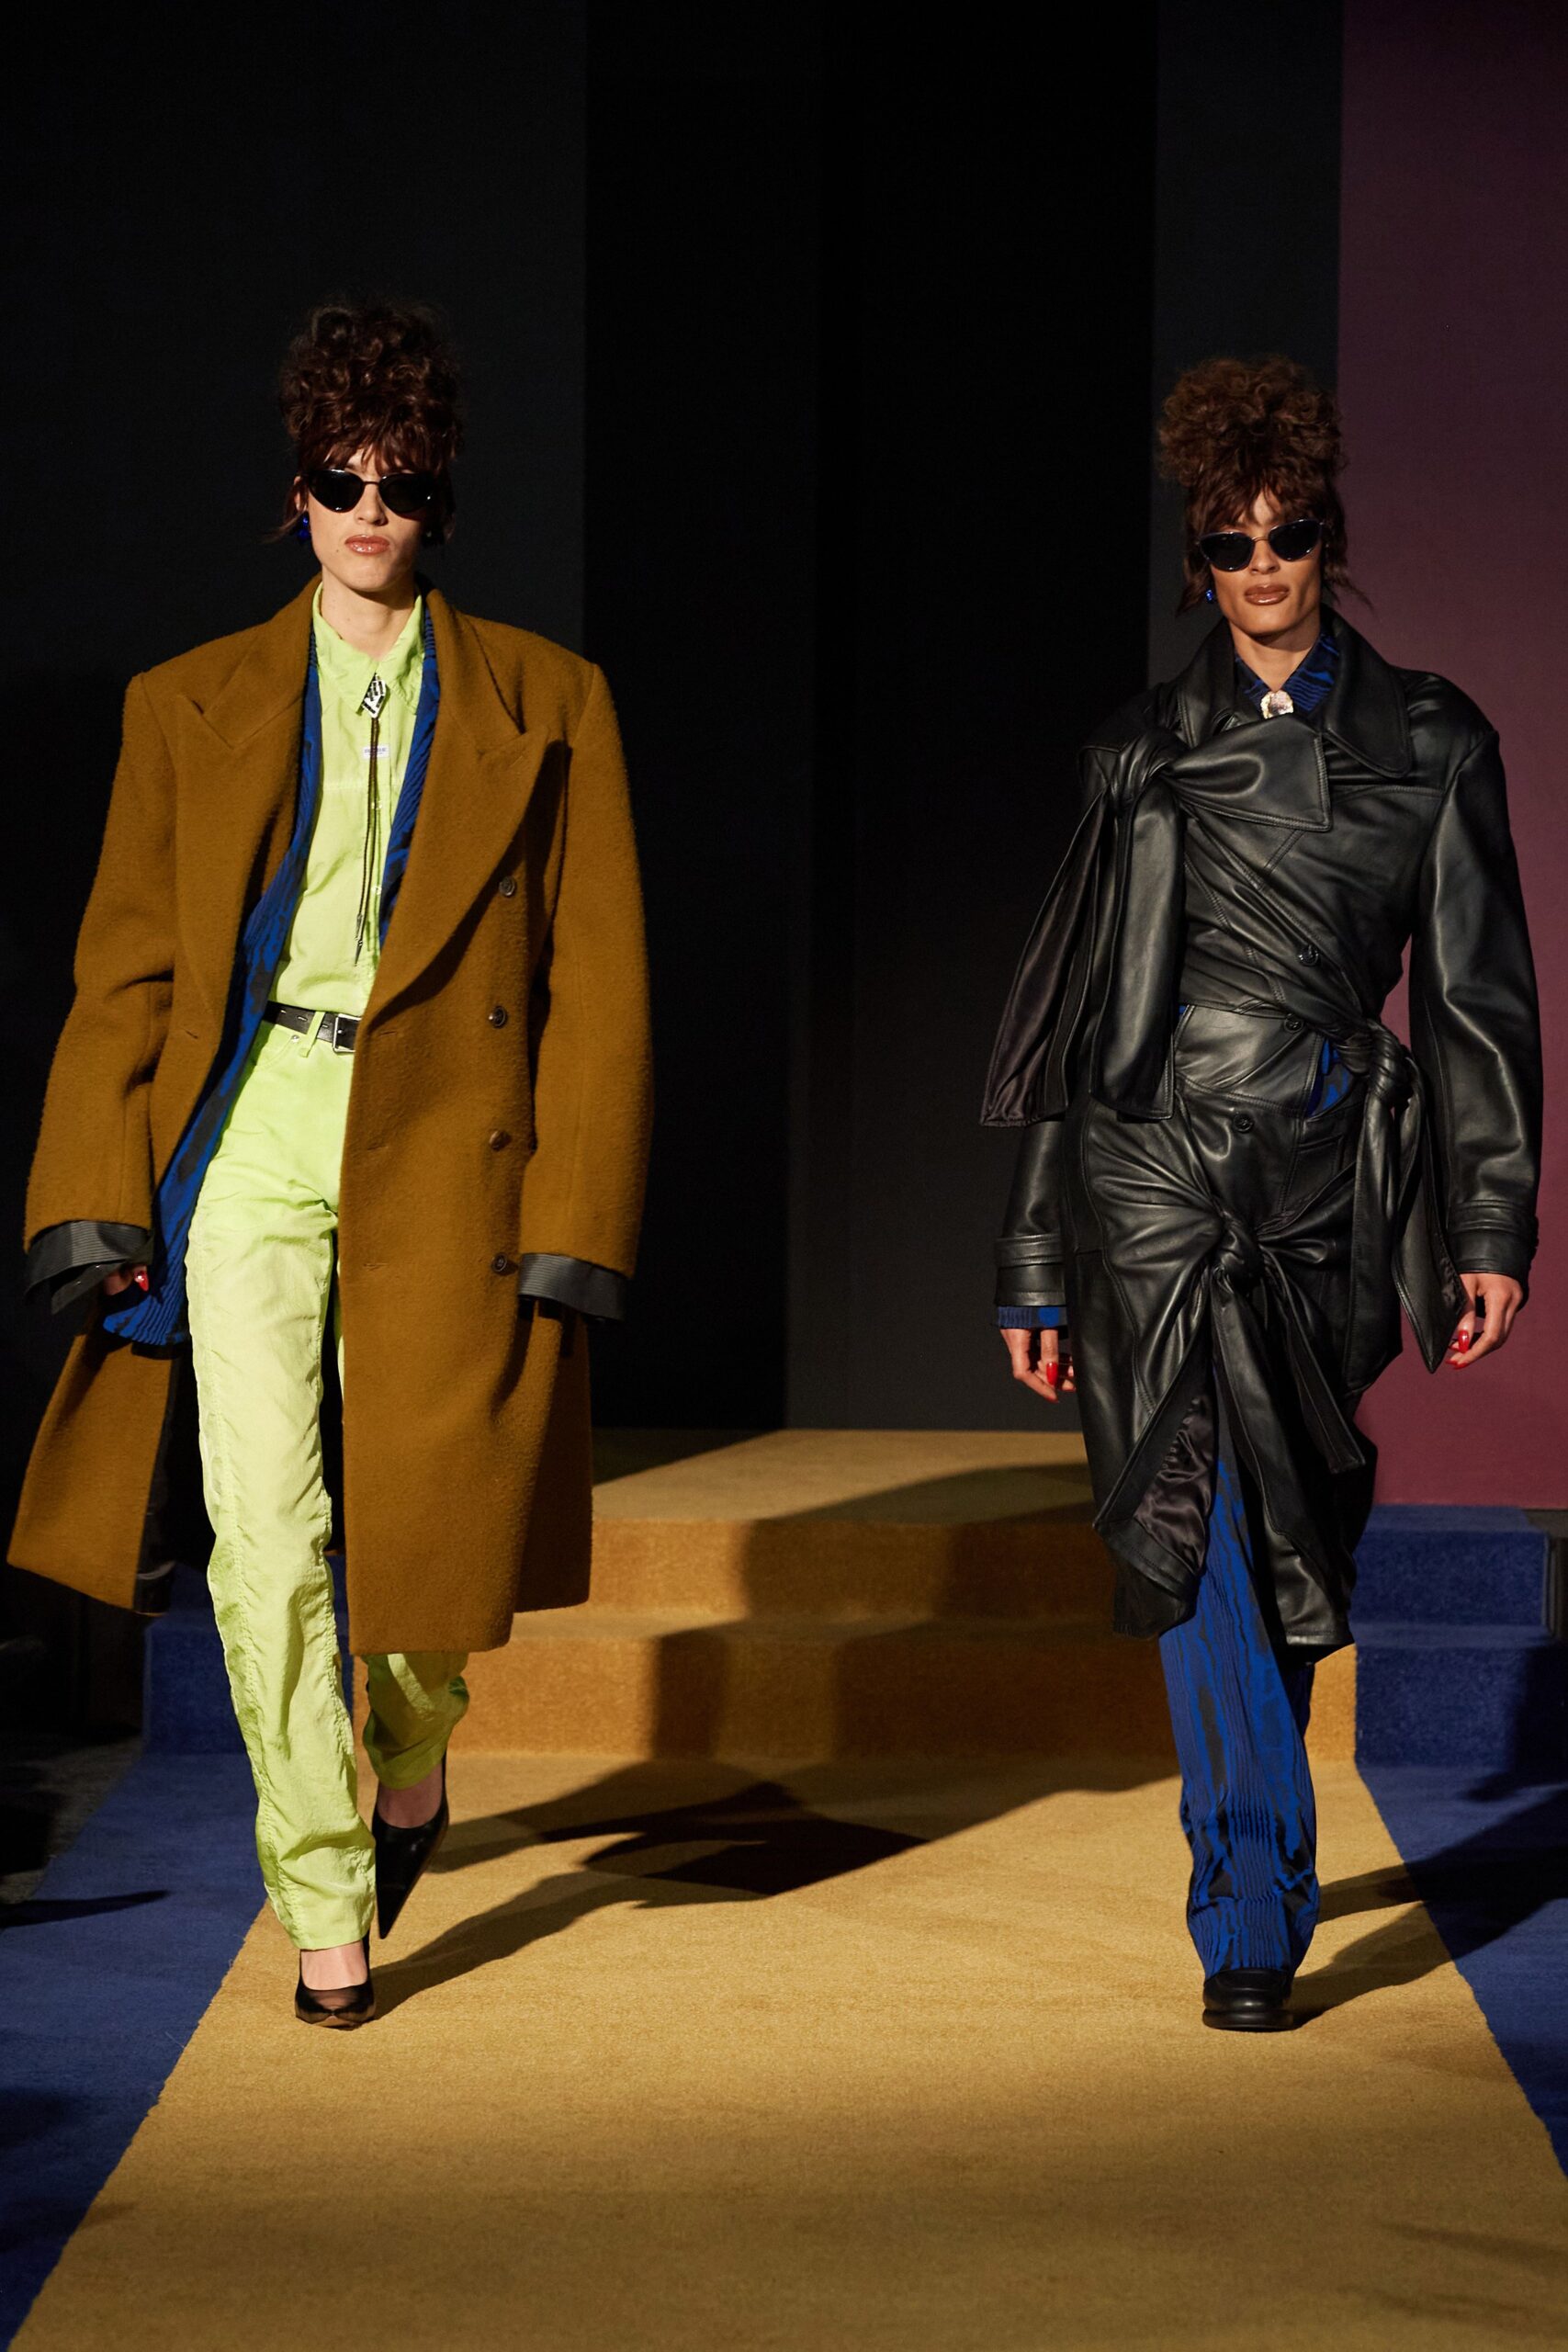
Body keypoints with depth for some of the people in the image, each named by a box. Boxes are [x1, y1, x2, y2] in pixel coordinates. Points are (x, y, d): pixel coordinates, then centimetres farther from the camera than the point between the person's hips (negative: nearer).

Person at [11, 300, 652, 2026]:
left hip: (443, 1162, -1)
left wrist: (576, 1218, -4)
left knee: (413, 1527, 0)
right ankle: (324, 1906, 4)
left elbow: (599, 981, 5)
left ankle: (411, 1749, 35)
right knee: (266, 1541, -7)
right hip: (250, 1149, 1)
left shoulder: (544, 705, 8)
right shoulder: (192, 709, 11)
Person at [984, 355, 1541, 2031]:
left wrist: (1492, 1222, -1)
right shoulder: (1144, 751, 7)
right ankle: (1256, 1908, -14)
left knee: (1292, 1540, 7)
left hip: (1336, 1180, 1)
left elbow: (1476, 992, 7)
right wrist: (1037, 1261, 7)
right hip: (1161, 1169, -1)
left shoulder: (1430, 742, 7)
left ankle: (1246, 1870, 28)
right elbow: (1073, 1002, 9)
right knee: (1198, 1518, -15)